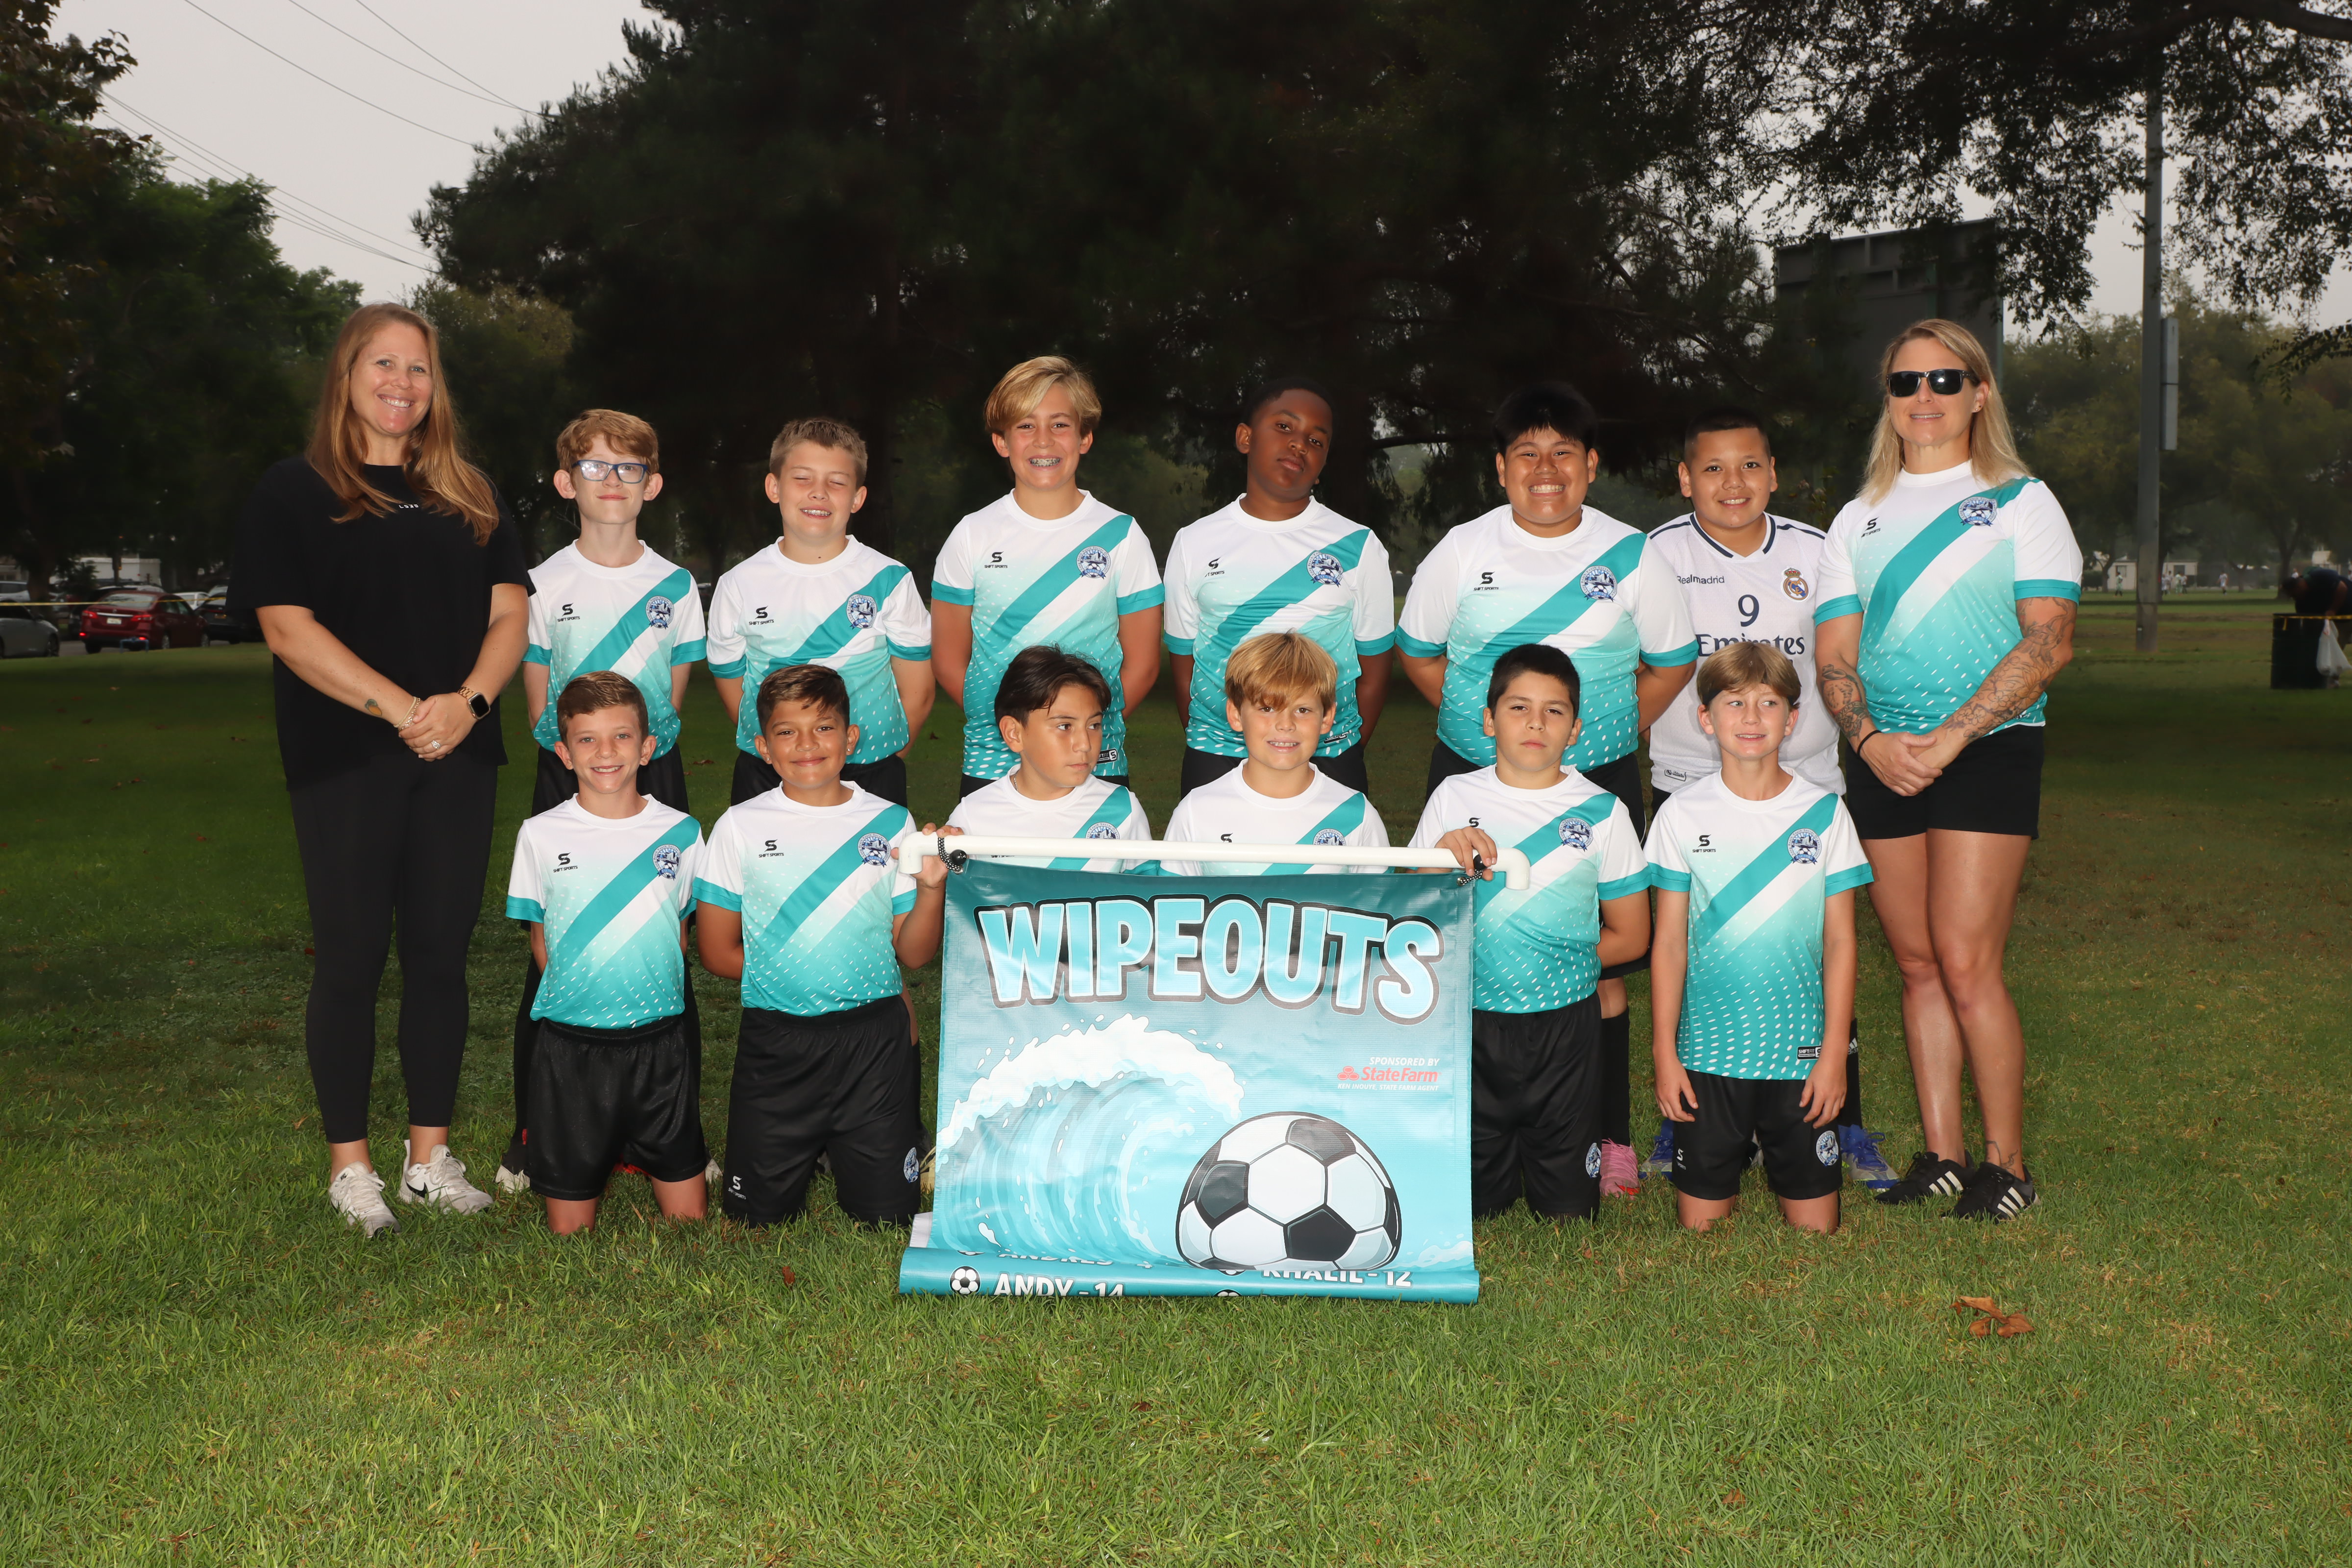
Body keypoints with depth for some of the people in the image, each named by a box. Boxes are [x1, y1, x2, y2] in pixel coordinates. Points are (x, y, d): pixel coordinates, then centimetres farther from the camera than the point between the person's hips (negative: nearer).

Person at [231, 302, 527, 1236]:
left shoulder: (467, 497, 15)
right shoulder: (293, 493, 2)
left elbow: (509, 614, 8)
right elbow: (287, 628, -8)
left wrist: (468, 702, -11)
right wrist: (402, 709, -17)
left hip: (457, 762, 4)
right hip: (345, 763, -3)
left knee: (441, 952, 6)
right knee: (351, 957, 1)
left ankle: (430, 1152, 17)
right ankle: (349, 1162, 14)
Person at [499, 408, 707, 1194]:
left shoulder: (674, 584, 5)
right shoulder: (545, 584, 2)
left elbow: (677, 685, 9)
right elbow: (535, 694, 4)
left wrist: (644, 742, -8)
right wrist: (570, 743, -13)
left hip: (655, 774, 1)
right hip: (567, 777, -1)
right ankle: (534, 1131, 10)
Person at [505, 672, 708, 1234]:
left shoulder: (681, 833, 0)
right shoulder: (541, 835, -2)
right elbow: (541, 940, 9)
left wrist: (647, 1002, 7)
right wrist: (580, 1000, 3)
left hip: (660, 1043, 1)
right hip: (570, 1045, -1)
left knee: (690, 1220, 5)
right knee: (570, 1230, 4)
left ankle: (640, 1153, 31)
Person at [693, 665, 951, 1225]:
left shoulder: (889, 823, 1)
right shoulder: (741, 827, -2)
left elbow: (913, 953, 1)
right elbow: (717, 951, 3)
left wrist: (932, 886, -14)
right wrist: (789, 978, 2)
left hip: (875, 1038, 0)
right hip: (777, 1041, 0)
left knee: (887, 1215, 5)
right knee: (757, 1214, 6)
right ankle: (804, 1149, 36)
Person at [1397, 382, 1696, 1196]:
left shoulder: (1629, 555, 3)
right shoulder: (1463, 551, 2)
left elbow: (1672, 662, 13)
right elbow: (1417, 653, 14)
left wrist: (1609, 735, 6)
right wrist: (1482, 720, 6)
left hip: (1598, 784, 0)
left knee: (1602, 968, 1)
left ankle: (1610, 1138, 14)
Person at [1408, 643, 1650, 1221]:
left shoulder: (1602, 812, -1)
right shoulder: (1455, 798, 1)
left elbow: (1630, 936, 7)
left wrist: (1557, 964, 0)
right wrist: (1443, 856, -15)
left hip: (1565, 1027, 0)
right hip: (1468, 1023, 1)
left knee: (1568, 1214, 6)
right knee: (1469, 1208, 8)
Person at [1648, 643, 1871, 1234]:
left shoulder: (1823, 812, 0)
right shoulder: (1683, 815, -1)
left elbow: (1840, 941, 2)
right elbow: (1669, 943, 2)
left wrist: (1834, 1052, -3)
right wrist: (1664, 1052, -1)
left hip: (1799, 1052, 0)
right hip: (1707, 1051, 0)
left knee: (1814, 1230, 5)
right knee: (1702, 1225, 3)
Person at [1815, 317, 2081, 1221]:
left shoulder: (2021, 502, 4)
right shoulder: (1859, 519, 14)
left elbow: (2050, 642, -6)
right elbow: (1834, 657, 9)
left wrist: (1950, 736, -16)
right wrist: (1870, 739, -10)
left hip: (1987, 751, -4)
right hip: (1882, 761, 4)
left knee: (1966, 966, -10)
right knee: (1917, 966, 6)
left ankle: (2006, 1164, 2)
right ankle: (1942, 1156, 15)